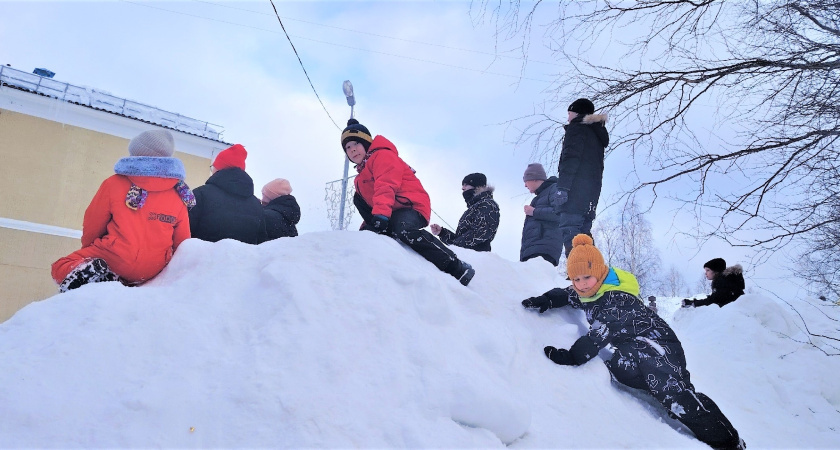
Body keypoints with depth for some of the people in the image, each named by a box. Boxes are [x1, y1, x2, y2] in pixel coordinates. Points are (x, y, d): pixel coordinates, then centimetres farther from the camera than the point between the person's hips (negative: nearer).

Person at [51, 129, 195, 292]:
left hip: (115, 260, -5)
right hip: (153, 272, 5)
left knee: (61, 267, 15)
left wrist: (88, 248, 27)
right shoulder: (179, 197, 2)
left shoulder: (114, 183, -3)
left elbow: (92, 227, 7)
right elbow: (182, 244, 8)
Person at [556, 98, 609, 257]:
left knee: (569, 228, -17)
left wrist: (562, 186, -18)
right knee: (583, 231, 7)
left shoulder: (577, 127, 3)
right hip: (592, 189, 9)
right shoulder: (598, 134, 29)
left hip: (576, 186, -9)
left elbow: (571, 157, -12)